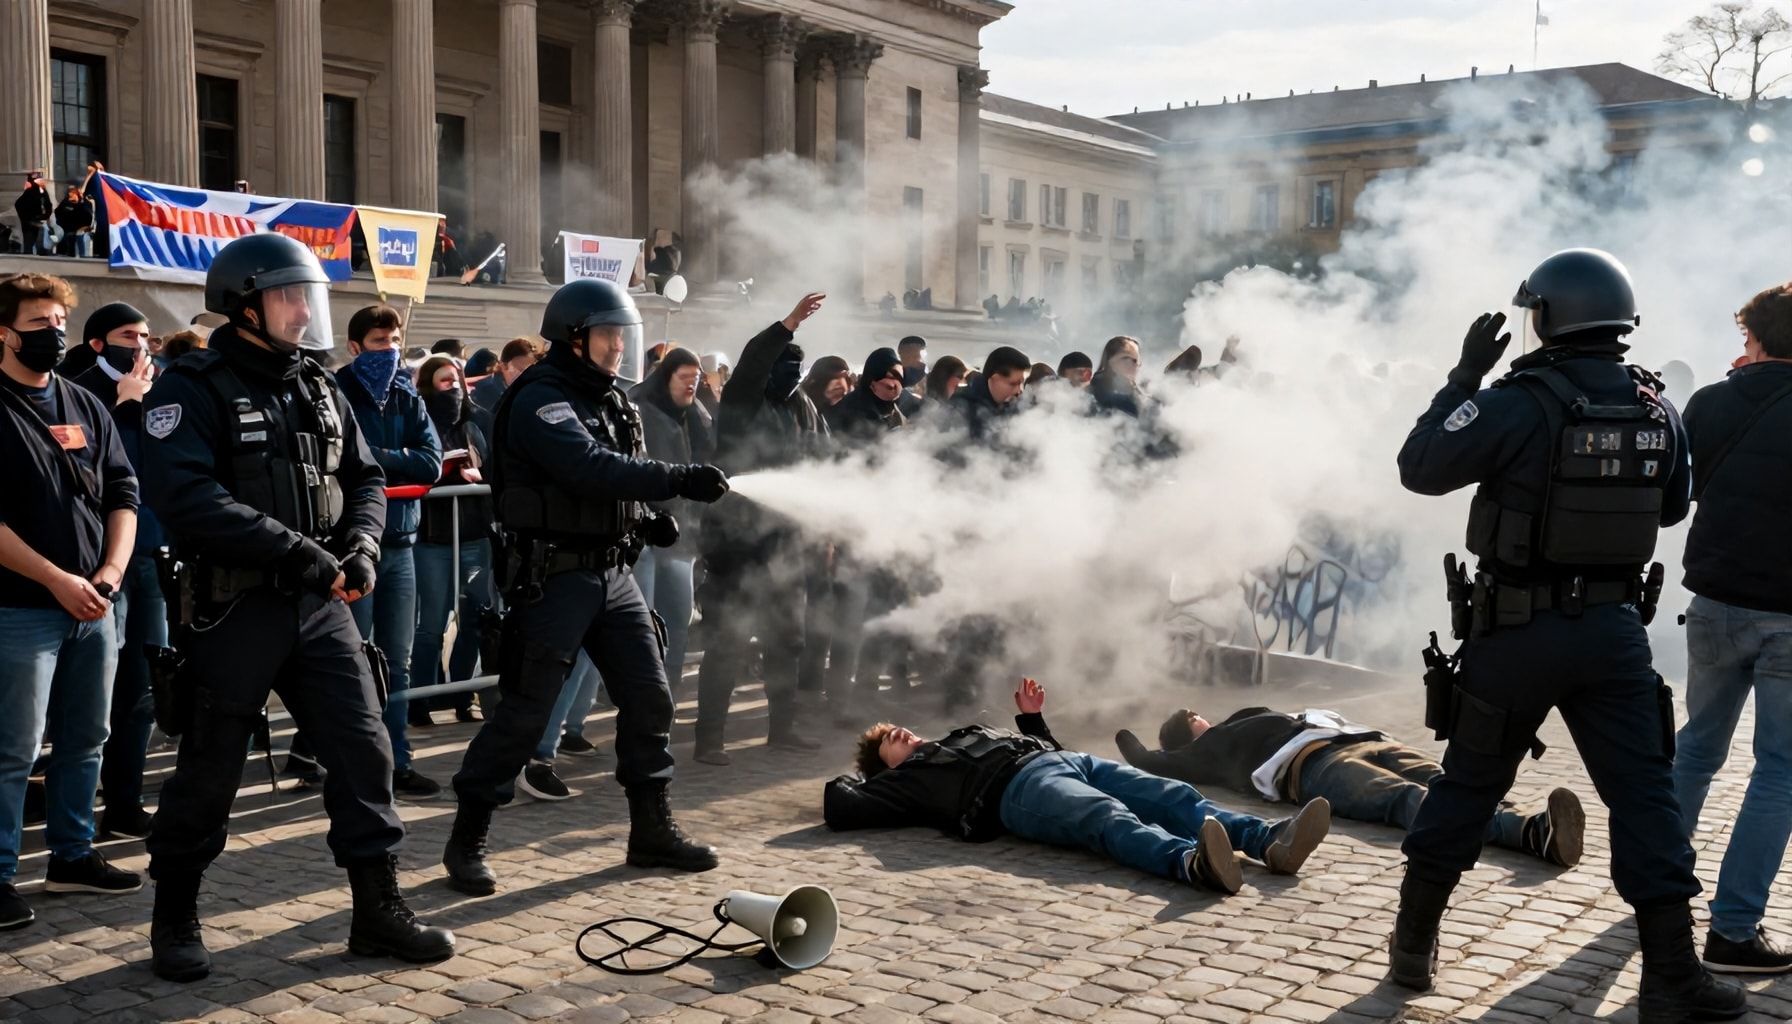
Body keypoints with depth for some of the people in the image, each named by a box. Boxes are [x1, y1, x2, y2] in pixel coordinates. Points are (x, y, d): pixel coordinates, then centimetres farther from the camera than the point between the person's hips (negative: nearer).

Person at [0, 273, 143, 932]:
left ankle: (72, 855, 26)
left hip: (92, 606, 6)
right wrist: (57, 580, -17)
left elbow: (123, 494, 12)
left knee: (84, 739, 13)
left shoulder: (86, 407, 13)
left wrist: (111, 570, -3)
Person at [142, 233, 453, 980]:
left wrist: (361, 543, -5)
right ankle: (174, 919, 25)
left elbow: (365, 477, 16)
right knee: (208, 770, 6)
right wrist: (299, 551, -24)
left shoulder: (319, 388, 11)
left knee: (364, 750, 3)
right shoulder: (193, 389, -10)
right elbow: (188, 498, -23)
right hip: (235, 609, -5)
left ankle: (378, 911, 13)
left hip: (321, 606, 6)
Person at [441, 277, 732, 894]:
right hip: (555, 579, -8)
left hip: (613, 575, 8)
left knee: (648, 697, 8)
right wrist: (679, 481, -32)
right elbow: (591, 468, -29)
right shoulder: (539, 400, -14)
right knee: (523, 711, -4)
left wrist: (648, 518, 5)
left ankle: (652, 828, 20)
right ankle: (467, 842, 9)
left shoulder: (609, 398, 14)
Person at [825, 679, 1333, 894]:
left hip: (1068, 759, 8)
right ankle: (1192, 863, -67)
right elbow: (842, 810, 11)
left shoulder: (970, 734, 43)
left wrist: (1032, 717, 33)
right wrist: (847, 777, 29)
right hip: (1018, 785, -7)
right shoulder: (908, 777, 24)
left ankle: (1270, 840, -41)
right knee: (1111, 820, -39)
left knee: (1177, 796, -20)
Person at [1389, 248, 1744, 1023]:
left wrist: (1465, 375, -5)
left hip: (1517, 628, -2)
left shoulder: (1521, 403, -15)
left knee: (1469, 784, 10)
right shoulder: (1656, 411, 2)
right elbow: (1673, 507, 17)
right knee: (1643, 791, 6)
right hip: (1613, 627, 3)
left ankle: (1415, 942, 21)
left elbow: (1419, 468, -10)